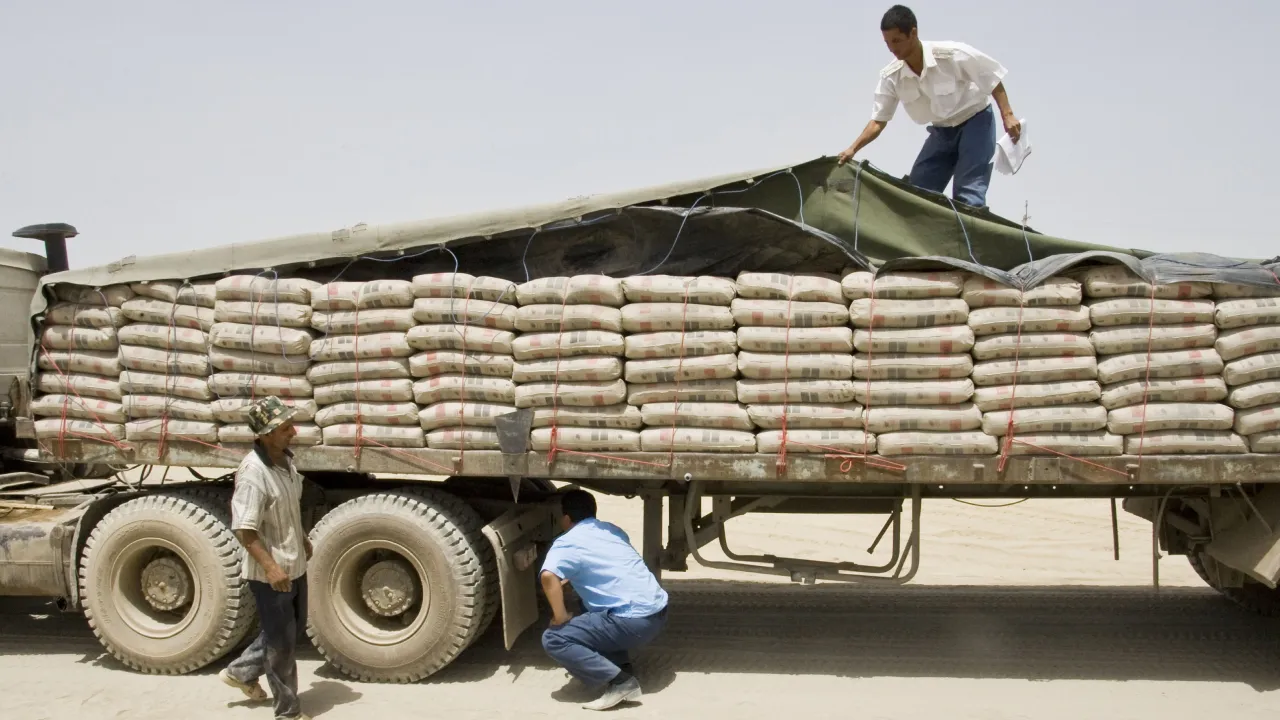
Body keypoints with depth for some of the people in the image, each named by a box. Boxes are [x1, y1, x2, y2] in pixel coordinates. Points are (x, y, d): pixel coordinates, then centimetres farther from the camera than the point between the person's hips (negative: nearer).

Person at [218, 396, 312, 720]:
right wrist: (270, 566, -33)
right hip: (270, 573, -9)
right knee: (282, 642, 5)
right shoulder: (253, 472, -27)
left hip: (295, 565, 9)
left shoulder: (285, 459, 0)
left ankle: (241, 672, 41)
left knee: (293, 627, 24)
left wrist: (303, 539, 23)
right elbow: (243, 529, -28)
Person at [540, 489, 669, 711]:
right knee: (591, 616, 32)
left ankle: (620, 682, -10)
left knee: (553, 639, -4)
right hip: (659, 612, 8)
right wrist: (573, 577, 38)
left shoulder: (567, 542, -3)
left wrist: (560, 618, -10)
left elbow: (548, 576, -23)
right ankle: (622, 667, 14)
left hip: (635, 621, -8)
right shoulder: (612, 530, 19)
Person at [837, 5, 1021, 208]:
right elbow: (878, 121, -11)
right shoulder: (891, 77, -15)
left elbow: (993, 79, -13)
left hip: (975, 122, -5)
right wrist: (853, 149, -25)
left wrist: (1007, 115, -19)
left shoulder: (953, 55, -27)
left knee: (967, 195, -17)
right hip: (942, 131, 5)